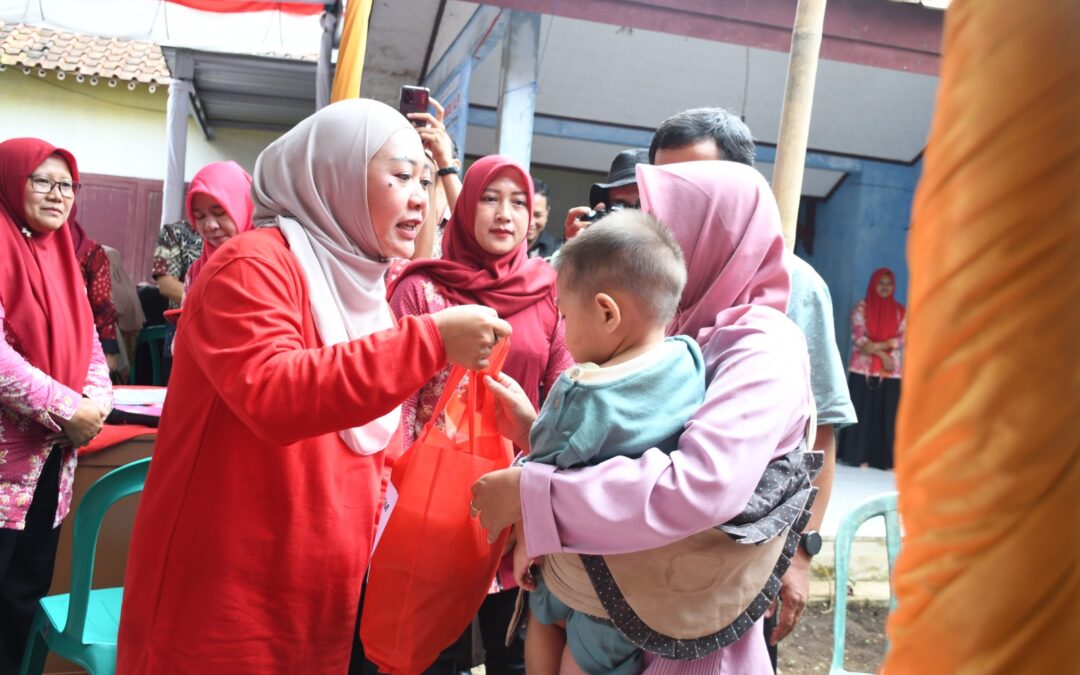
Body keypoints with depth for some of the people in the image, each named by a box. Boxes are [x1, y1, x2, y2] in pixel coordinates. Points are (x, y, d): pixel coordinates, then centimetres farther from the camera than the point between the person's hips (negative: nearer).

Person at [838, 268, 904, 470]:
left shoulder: (900, 311, 11)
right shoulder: (862, 307, 4)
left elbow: (903, 338, 1)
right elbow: (858, 336, -6)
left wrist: (877, 346, -14)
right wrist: (882, 355, -13)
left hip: (891, 372, 2)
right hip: (863, 369, -2)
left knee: (887, 415, 0)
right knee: (862, 413, -2)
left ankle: (885, 459, 2)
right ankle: (859, 457, 2)